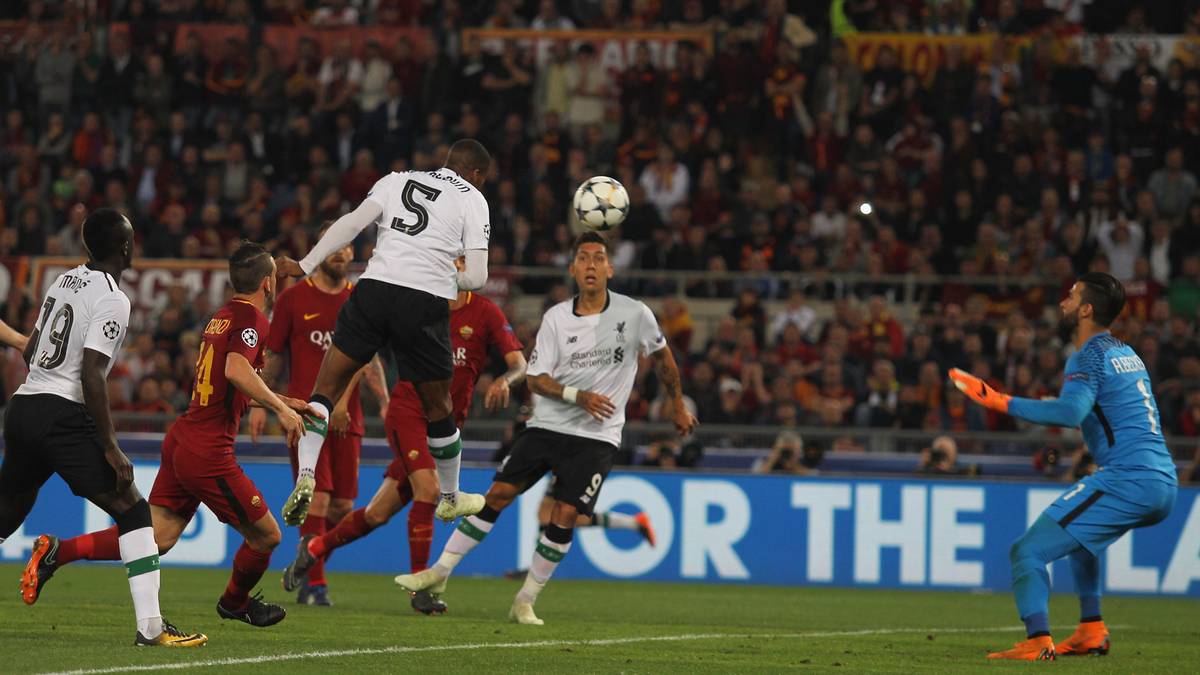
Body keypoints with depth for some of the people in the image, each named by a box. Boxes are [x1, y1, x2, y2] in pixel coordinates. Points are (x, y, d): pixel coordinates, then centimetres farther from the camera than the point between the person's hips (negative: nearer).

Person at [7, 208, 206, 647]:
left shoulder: (64, 281, 15)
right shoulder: (112, 300, -9)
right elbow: (92, 373, -17)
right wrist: (110, 448, -15)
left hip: (22, 407, 8)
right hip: (63, 415, -8)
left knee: (7, 515, 18)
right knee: (132, 512, -4)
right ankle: (150, 627, -12)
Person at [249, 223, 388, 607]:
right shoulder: (293, 299, 4)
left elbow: (369, 360, 12)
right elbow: (273, 356, 9)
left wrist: (385, 404, 0)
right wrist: (259, 405, 4)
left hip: (346, 417, 3)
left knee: (342, 506, 3)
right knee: (317, 498, -13)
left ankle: (305, 565, 24)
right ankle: (314, 583, -7)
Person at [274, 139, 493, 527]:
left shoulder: (397, 180, 18)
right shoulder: (473, 200, 11)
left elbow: (353, 222, 2)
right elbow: (476, 277, 2)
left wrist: (305, 265, 2)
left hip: (375, 290, 1)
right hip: (426, 304, -1)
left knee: (326, 389, 8)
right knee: (438, 407, 18)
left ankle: (306, 475, -15)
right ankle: (450, 499, 35)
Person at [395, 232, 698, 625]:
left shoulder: (635, 314, -4)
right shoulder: (556, 317, -1)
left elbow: (662, 356, 14)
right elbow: (536, 379, -3)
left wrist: (678, 407, 22)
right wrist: (578, 396, -19)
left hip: (597, 437, -1)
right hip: (548, 426, 2)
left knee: (565, 516, -12)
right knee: (498, 494, -5)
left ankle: (526, 602, 1)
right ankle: (440, 572, 6)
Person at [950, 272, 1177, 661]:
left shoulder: (1090, 356, -7)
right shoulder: (1127, 353, 21)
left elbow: (1072, 412, -25)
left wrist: (1001, 402, -22)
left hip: (1128, 480, -9)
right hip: (1164, 484, 9)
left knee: (1028, 551, -12)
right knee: (1077, 529, 37)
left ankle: (1037, 641, -28)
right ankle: (1091, 632, 32)